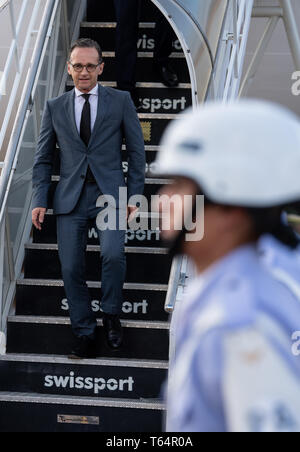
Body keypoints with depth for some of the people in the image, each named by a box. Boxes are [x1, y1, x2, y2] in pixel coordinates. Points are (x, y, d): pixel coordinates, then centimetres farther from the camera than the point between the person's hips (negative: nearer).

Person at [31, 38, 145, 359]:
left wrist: (134, 195, 0)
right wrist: (40, 200, 3)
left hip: (109, 193, -2)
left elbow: (136, 150, 7)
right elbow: (43, 159, 13)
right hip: (71, 197, 2)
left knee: (113, 254, -23)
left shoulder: (120, 101, 7)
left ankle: (111, 315, 2)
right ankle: (84, 335, 11)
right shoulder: (55, 108, 11)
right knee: (71, 269, -2)